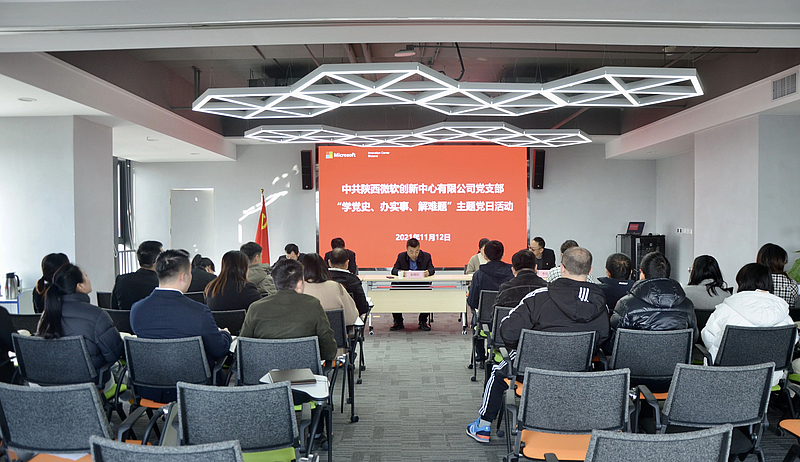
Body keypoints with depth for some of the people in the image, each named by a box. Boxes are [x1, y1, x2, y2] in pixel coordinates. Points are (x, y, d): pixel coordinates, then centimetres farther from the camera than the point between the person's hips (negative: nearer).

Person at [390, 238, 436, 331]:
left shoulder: (426, 256, 2)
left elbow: (432, 269, -6)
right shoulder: (401, 256, 3)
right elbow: (394, 270, -4)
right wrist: (399, 272, -29)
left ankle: (423, 321, -11)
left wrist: (428, 272, -32)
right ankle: (398, 322, -7)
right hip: (404, 286, 1)